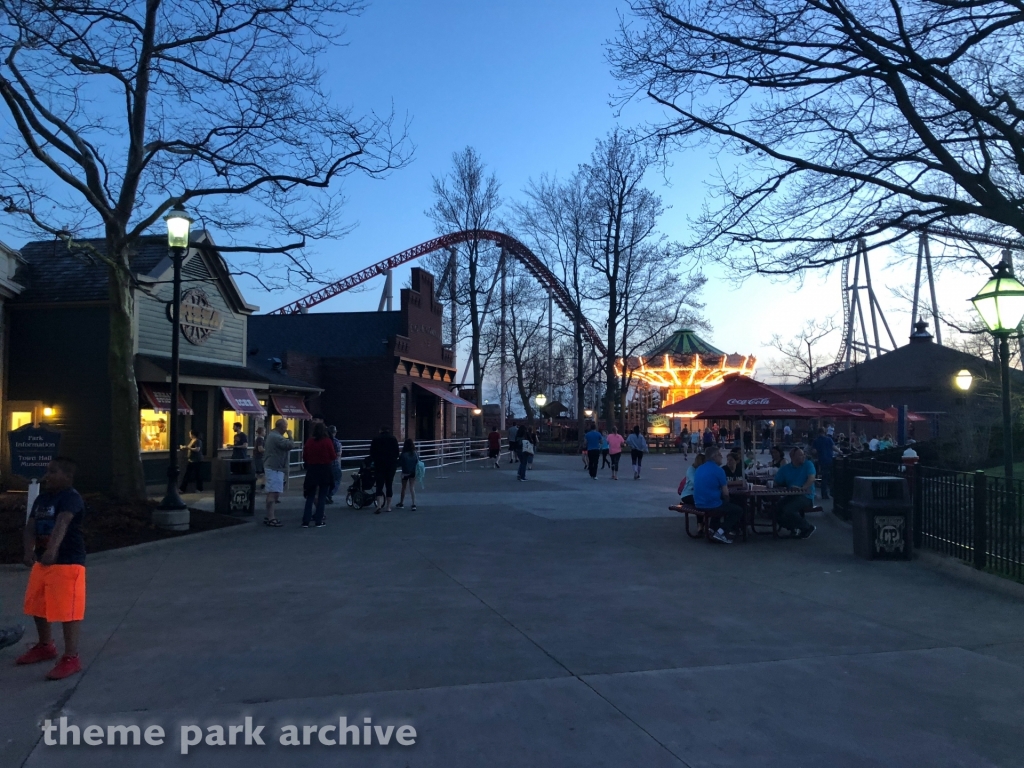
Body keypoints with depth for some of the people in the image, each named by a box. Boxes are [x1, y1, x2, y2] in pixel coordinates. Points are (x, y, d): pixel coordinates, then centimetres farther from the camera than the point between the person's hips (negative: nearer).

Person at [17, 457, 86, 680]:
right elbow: (30, 528, 3)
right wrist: (29, 551, -16)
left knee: (67, 611, -6)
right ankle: (45, 646, 42)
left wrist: (52, 549, -49)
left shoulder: (71, 498, -17)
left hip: (68, 562, -10)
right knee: (38, 606, 22)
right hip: (42, 561, 10)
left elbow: (62, 523, -34)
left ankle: (71, 658, 2)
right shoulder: (42, 498, 10)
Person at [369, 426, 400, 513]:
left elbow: (371, 453, 3)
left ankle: (379, 505, -21)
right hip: (391, 464, 1)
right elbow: (397, 453, 4)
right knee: (389, 485, 8)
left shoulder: (375, 439, 2)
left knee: (379, 485, -2)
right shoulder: (393, 439, 5)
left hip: (379, 465, -1)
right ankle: (388, 506, 8)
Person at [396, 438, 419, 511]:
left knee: (403, 488, 15)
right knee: (412, 488, 2)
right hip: (413, 473, 2)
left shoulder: (403, 455, -17)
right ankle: (414, 504, -8)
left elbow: (399, 464, -12)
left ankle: (401, 503, 30)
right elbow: (418, 463, -1)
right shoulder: (416, 454, -9)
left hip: (405, 473, -2)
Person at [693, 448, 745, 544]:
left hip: (699, 505, 8)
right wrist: (726, 501, 9)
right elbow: (725, 493, -11)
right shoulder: (718, 470, -13)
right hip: (712, 506, -8)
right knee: (739, 510, 10)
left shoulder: (699, 469, 9)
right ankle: (720, 533, -3)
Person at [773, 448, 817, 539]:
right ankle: (794, 528, 3)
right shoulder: (785, 469, 9)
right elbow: (776, 484, 6)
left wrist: (802, 488, -31)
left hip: (806, 496, -5)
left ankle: (808, 528, -7)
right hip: (791, 496, 5)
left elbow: (812, 479, -15)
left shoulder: (808, 465, 0)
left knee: (788, 510, -29)